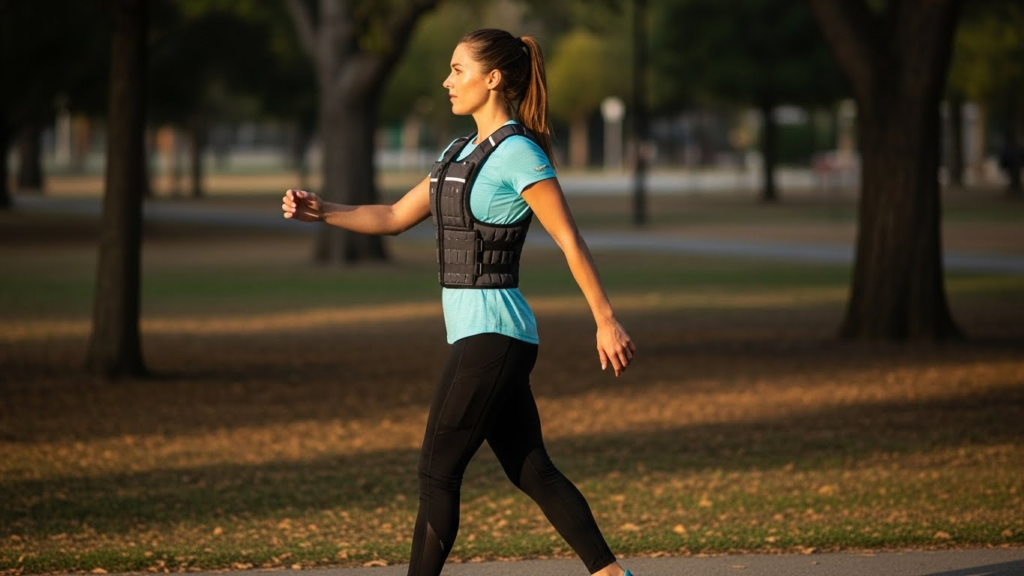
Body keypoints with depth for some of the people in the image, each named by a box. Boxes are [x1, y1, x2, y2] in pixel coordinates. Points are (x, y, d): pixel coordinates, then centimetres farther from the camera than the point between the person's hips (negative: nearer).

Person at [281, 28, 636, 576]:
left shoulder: (518, 153, -12)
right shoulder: (461, 152, 15)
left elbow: (569, 241, -15)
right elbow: (395, 217, 19)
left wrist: (606, 322, -17)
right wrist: (322, 212, 6)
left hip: (492, 333, -9)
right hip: (478, 331, 9)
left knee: (436, 473, -4)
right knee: (532, 472, 10)